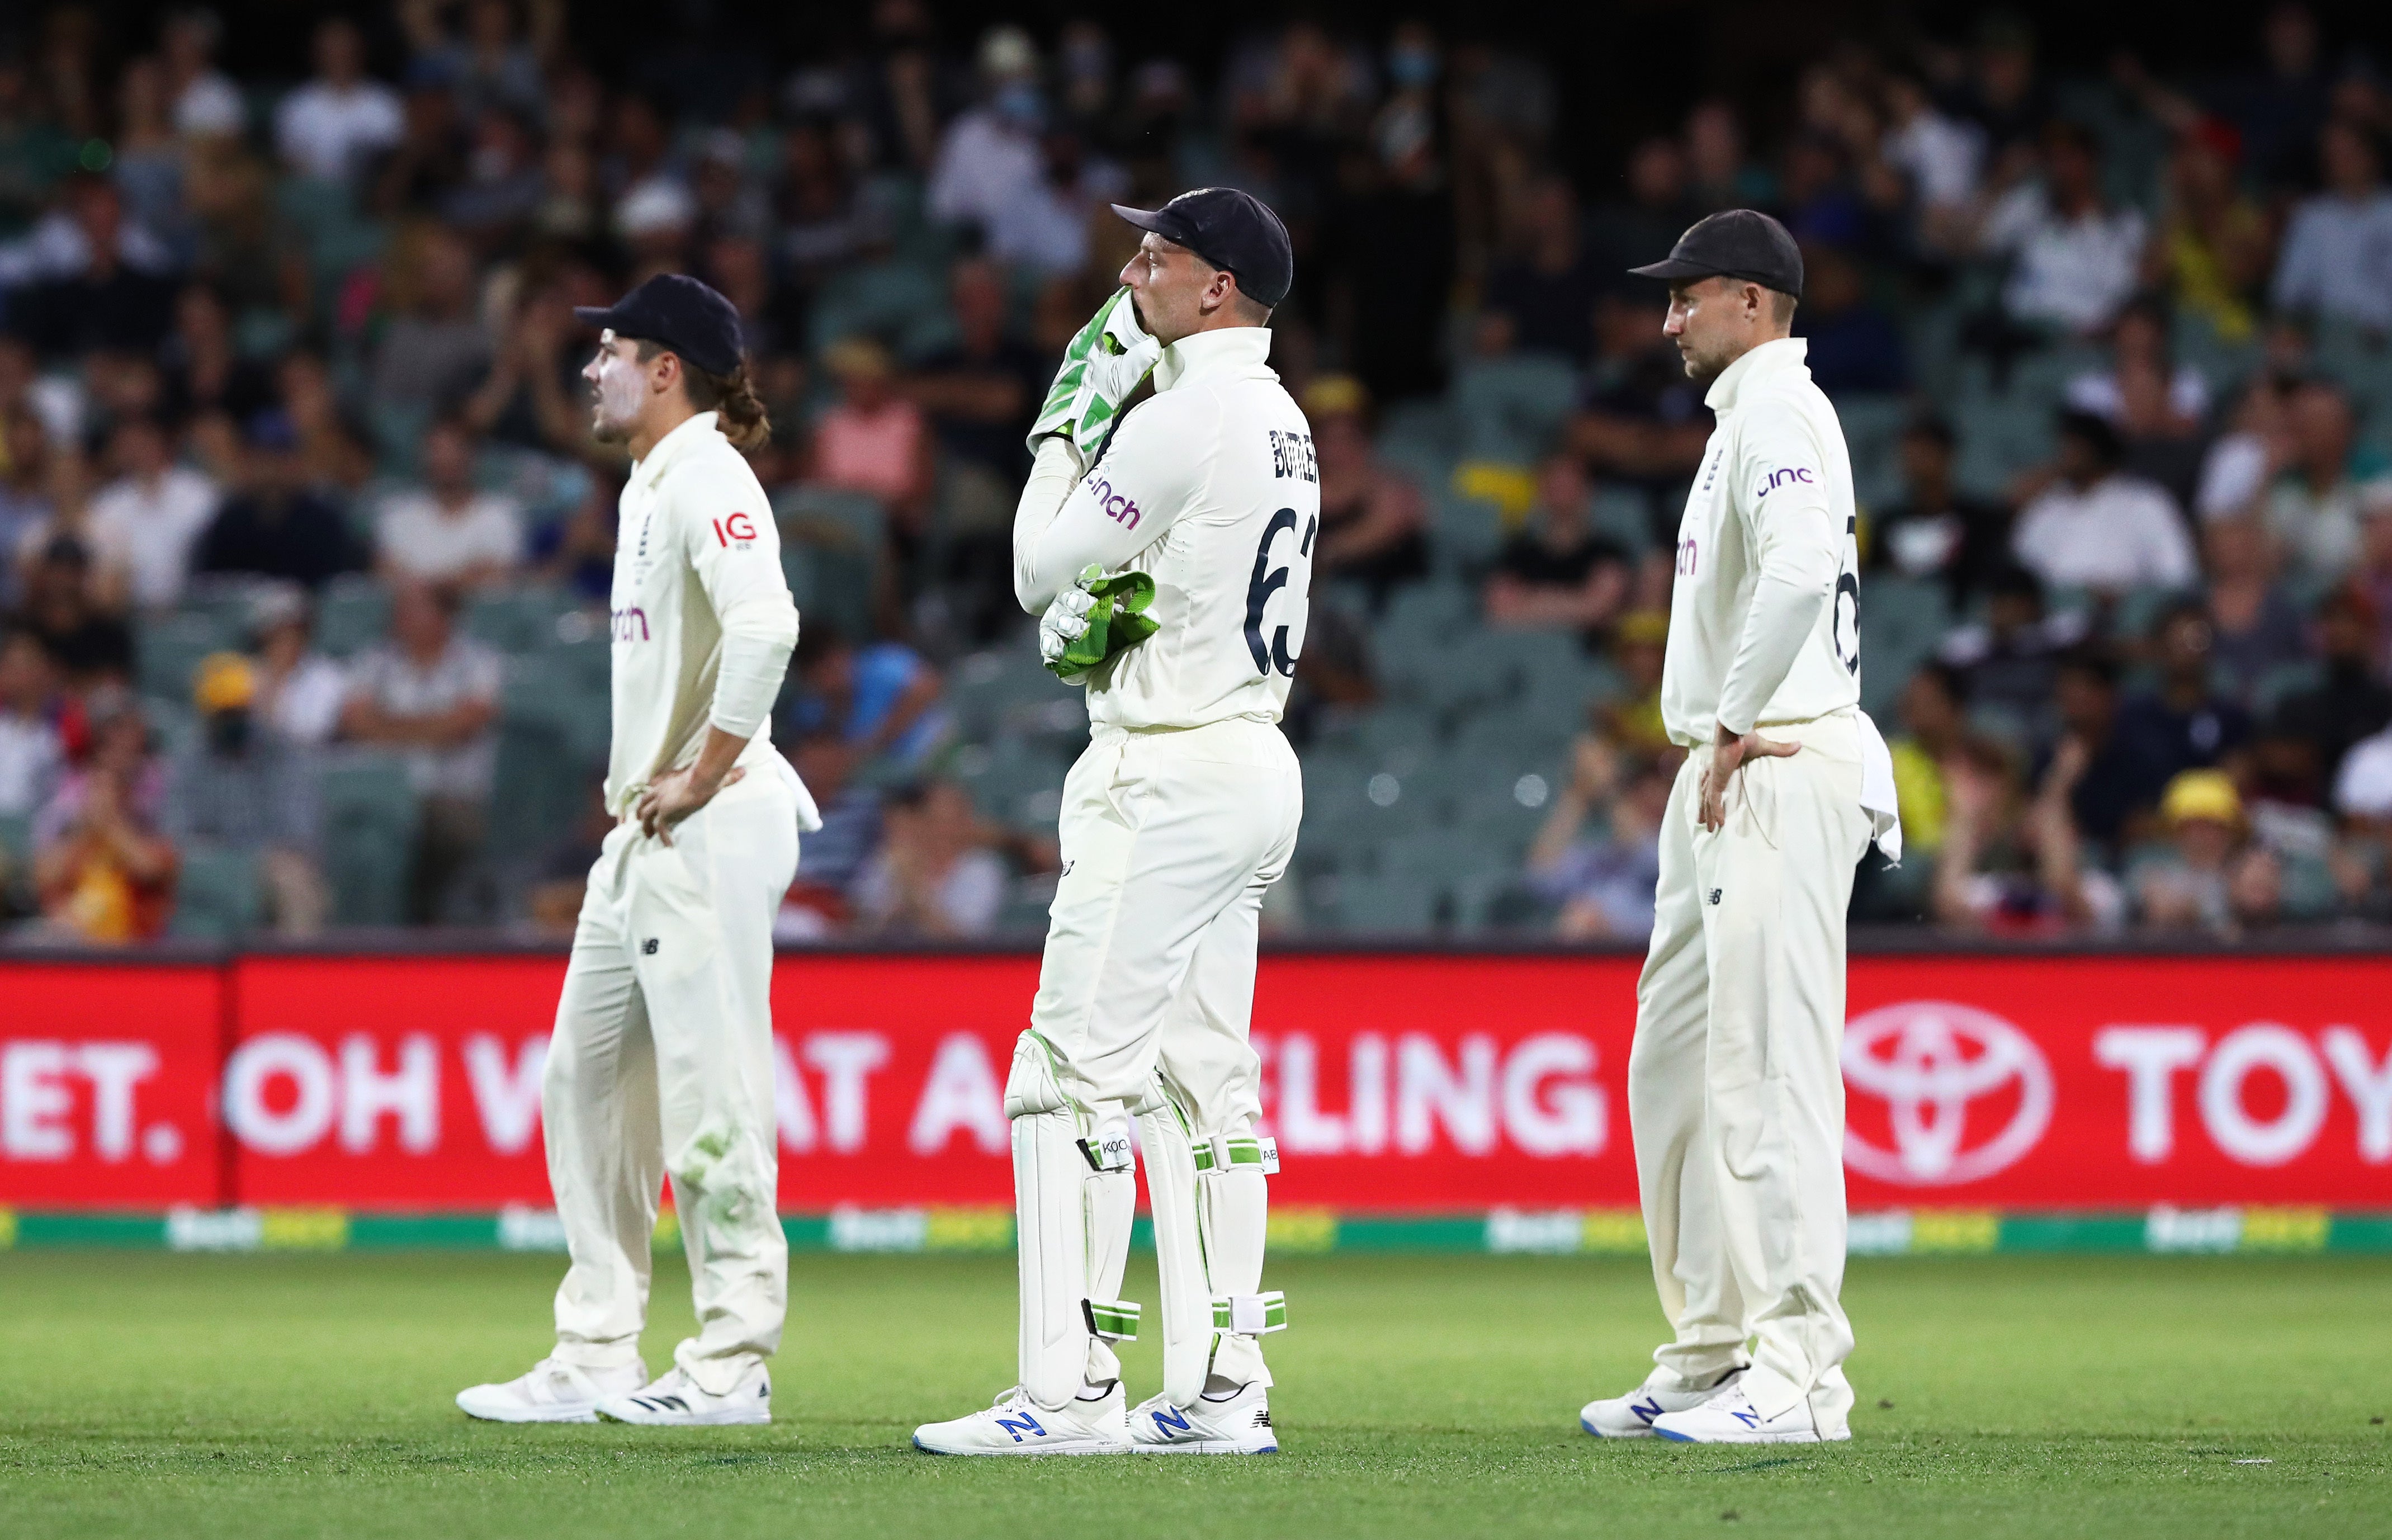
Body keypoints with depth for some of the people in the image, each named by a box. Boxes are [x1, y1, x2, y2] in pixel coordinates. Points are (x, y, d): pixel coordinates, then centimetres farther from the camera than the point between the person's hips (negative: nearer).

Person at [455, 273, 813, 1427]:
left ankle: (732, 1365, -2)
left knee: (711, 1096, -7)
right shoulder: (649, 486, 18)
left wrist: (706, 777, -23)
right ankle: (595, 1362, 14)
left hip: (710, 827, -11)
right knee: (586, 1083, 11)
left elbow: (764, 625, -29)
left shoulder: (707, 477, -14)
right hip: (642, 834, 11)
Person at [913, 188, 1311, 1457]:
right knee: (1201, 1082, 10)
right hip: (1255, 768, 10)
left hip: (1173, 773, -10)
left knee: (1075, 1071, -10)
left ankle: (1069, 1389, -14)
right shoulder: (1281, 423, 17)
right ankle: (1219, 1392, 9)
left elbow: (1039, 570, -8)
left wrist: (1068, 428, 3)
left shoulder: (1186, 419, -16)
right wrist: (1084, 623, 3)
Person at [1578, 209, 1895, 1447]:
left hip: (1778, 774, -11)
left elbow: (1800, 571, -28)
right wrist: (1713, 745, 14)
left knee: (1768, 1070, -12)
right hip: (1724, 783, 11)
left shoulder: (1780, 411, -11)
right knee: (1676, 1065, 13)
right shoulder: (1745, 417, 22)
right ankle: (1710, 1356, 18)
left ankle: (1796, 1376, -14)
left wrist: (1735, 728, -20)